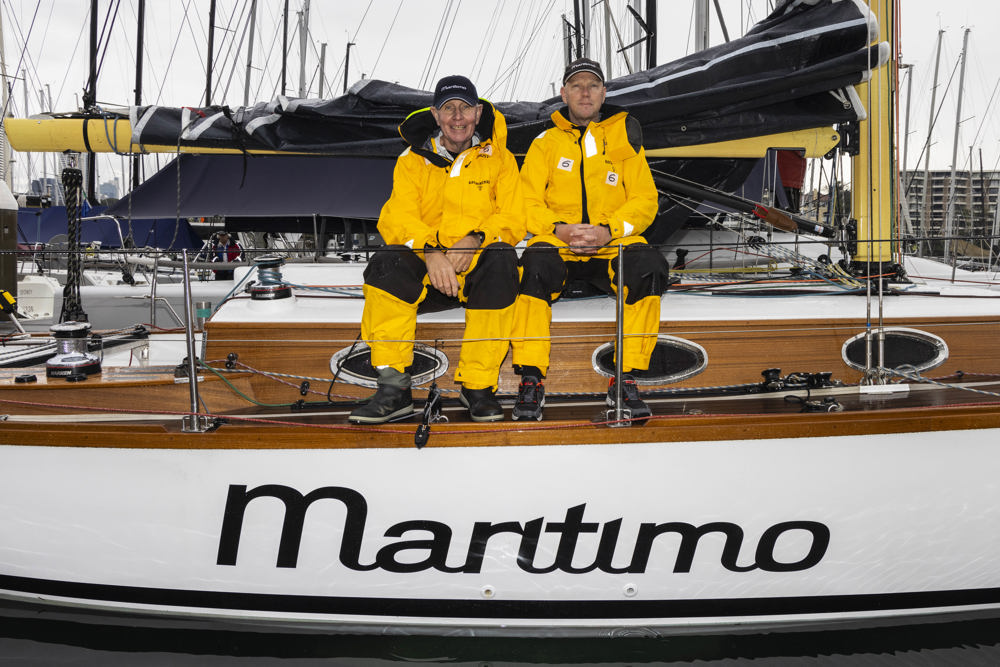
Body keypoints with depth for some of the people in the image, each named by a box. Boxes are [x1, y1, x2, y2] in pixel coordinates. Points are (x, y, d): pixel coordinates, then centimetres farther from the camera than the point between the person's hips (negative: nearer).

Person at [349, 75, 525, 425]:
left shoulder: (499, 158, 10)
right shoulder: (413, 160, 11)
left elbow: (513, 218, -1)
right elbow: (396, 218, -4)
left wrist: (475, 239, -23)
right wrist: (430, 251, -25)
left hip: (477, 268, -1)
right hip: (426, 268, 1)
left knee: (501, 261, -35)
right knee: (386, 263, -30)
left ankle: (478, 386, -26)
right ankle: (394, 389, -29)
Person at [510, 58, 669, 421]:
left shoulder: (624, 138, 14)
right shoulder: (546, 142, 14)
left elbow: (644, 200, 6)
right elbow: (527, 201, 5)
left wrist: (608, 231, -14)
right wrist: (559, 229, -16)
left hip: (613, 243, 1)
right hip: (556, 241, 0)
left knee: (650, 266, -32)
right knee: (535, 265, -35)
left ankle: (625, 380, -22)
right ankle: (531, 380, -27)